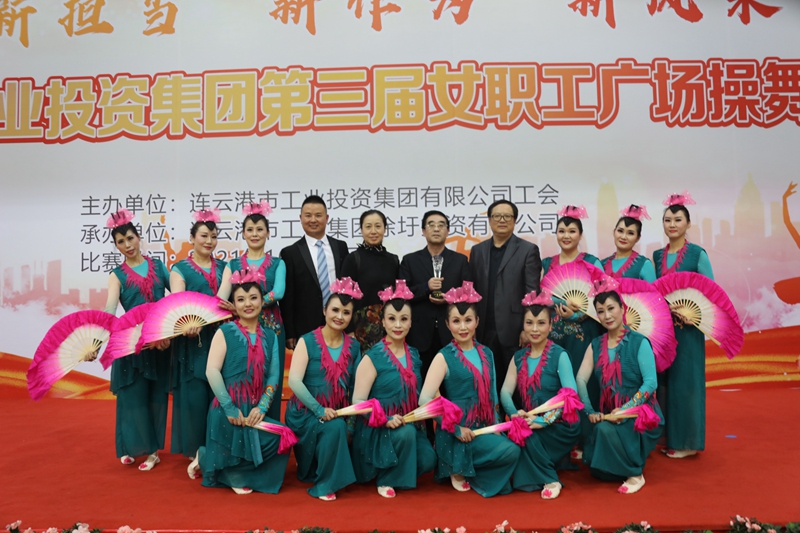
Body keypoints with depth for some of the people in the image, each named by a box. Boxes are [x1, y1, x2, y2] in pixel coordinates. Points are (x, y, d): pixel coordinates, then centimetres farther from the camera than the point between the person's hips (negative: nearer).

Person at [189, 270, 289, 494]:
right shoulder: (225, 331, -1)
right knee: (233, 458, -14)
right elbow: (212, 371, -10)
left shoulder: (270, 336, 10)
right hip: (229, 410, -4)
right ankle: (207, 459, 22)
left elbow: (274, 376, 5)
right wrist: (230, 408, -18)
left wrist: (262, 407, -10)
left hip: (256, 411, 4)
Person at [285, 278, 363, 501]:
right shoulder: (308, 341, -8)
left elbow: (356, 386, 4)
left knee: (341, 429, -24)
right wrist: (319, 410, -22)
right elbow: (294, 381, -17)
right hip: (306, 413, -4)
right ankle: (323, 483, -8)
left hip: (337, 414, 4)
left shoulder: (353, 347, 3)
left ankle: (326, 480, 9)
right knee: (335, 428, -30)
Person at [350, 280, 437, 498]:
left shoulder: (414, 355, 4)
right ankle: (386, 479, -7)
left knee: (427, 460, -18)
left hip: (408, 425, 5)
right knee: (406, 433, -33)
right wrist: (386, 419, -27)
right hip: (376, 429, -5)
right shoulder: (372, 357, -12)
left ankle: (398, 471, 14)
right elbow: (358, 402, -15)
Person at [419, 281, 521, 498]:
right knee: (510, 452, -23)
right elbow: (425, 400, -16)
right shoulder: (444, 357, -9)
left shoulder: (486, 353, 8)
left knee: (515, 449, -18)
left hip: (485, 428, 6)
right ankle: (458, 470, 0)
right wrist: (456, 429, -17)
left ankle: (466, 471, 7)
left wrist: (496, 424, 3)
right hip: (458, 434, -6)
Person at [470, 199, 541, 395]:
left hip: (514, 329, -3)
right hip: (484, 330, 3)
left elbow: (532, 293, -5)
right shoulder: (477, 250, 12)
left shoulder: (528, 250, 0)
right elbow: (472, 290, 10)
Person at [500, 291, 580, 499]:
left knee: (528, 436, -29)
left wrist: (543, 421, -25)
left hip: (559, 427, -4)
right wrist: (515, 414, -21)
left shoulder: (559, 355, -9)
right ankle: (529, 475, 1)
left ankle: (550, 480, -7)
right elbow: (505, 391, -1)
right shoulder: (518, 357, 5)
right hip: (529, 425, 4)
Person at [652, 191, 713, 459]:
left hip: (687, 327, -5)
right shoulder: (657, 256, 9)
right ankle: (667, 436, 20)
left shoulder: (697, 254, -5)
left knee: (684, 380, 0)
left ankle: (685, 441, 11)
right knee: (662, 380, 8)